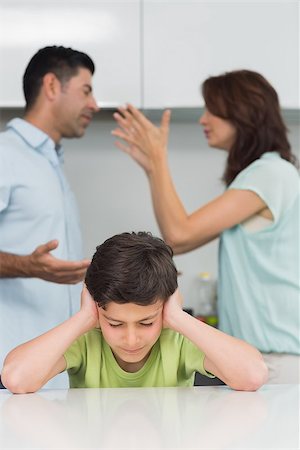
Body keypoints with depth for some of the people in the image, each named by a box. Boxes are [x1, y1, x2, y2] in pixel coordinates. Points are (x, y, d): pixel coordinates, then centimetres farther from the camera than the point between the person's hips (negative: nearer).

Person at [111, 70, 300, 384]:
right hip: (258, 352, 9)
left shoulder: (270, 173, -14)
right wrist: (151, 166, 10)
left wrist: (158, 157, -9)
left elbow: (179, 234, -18)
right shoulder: (255, 176, 16)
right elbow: (179, 242, 13)